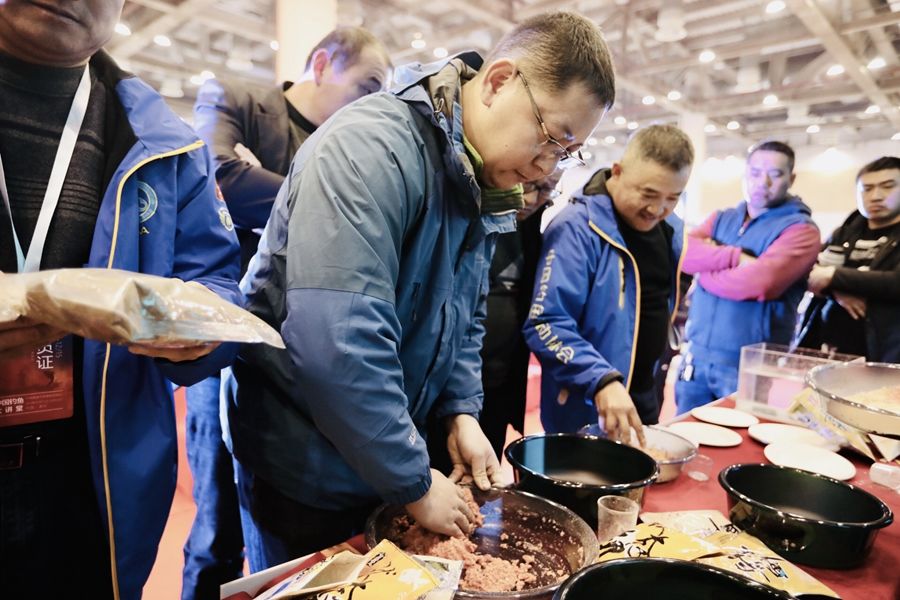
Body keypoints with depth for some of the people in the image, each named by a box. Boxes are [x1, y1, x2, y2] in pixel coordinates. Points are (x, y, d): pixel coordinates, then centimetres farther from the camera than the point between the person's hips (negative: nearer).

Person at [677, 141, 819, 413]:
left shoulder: (801, 229, -4)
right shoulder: (721, 218, 12)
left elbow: (758, 282, -22)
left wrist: (705, 271, -7)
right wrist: (736, 257, -18)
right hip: (696, 354, 5)